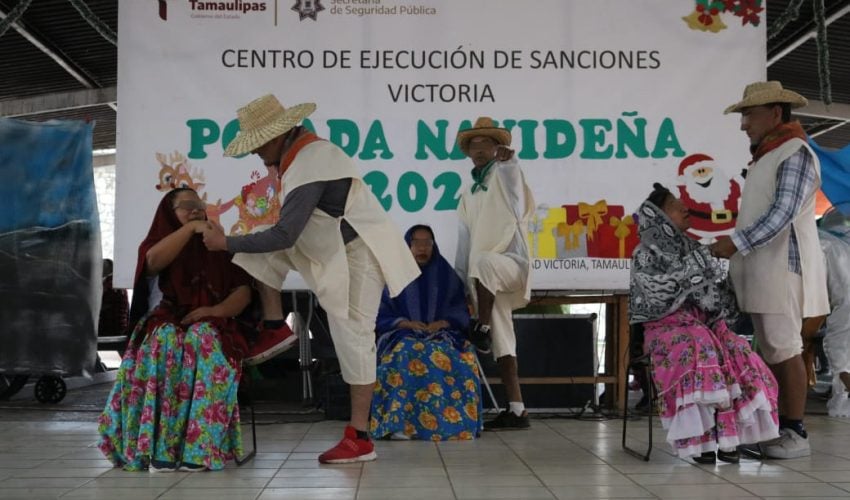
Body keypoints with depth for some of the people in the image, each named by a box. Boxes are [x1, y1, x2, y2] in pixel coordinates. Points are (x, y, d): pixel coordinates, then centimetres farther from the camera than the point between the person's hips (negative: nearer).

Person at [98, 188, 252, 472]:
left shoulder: (219, 250, 20)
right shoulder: (155, 245, 16)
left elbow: (243, 292, 7)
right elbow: (154, 262, -11)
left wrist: (215, 310, -12)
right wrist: (190, 228, -12)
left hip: (209, 328, 1)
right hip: (164, 326, 0)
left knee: (203, 342, -36)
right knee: (164, 344, -37)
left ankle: (199, 448, -43)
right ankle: (159, 447, -41)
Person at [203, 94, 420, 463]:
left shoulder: (307, 171, -27)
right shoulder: (306, 148, 3)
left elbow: (283, 236, -28)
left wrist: (227, 244, -19)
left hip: (357, 254, -10)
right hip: (334, 248, 10)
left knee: (351, 337, -7)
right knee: (265, 251, 2)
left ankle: (359, 438, -1)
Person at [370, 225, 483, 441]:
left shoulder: (446, 275, 18)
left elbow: (460, 312, 11)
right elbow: (381, 315, 7)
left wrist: (443, 322, -10)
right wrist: (404, 323, -12)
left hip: (442, 333, 1)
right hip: (402, 334, -1)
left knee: (460, 357, -35)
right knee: (407, 355, -38)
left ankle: (453, 421, -32)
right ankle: (402, 422, -43)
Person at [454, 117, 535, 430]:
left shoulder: (505, 176, 6)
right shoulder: (469, 194, 23)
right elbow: (464, 240, 21)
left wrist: (507, 159, -39)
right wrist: (459, 280, 14)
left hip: (510, 262, -6)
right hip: (484, 277, 6)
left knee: (483, 261, -41)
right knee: (501, 342, 1)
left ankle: (482, 327, -25)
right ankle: (516, 411, 2)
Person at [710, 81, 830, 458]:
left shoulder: (795, 154, -8)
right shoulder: (766, 157, 20)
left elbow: (783, 213, -17)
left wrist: (737, 243, -19)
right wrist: (738, 248, 12)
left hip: (782, 268, -9)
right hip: (761, 271, 9)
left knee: (785, 349, -8)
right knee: (770, 352, 9)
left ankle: (796, 434, -3)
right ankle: (779, 427, 13)